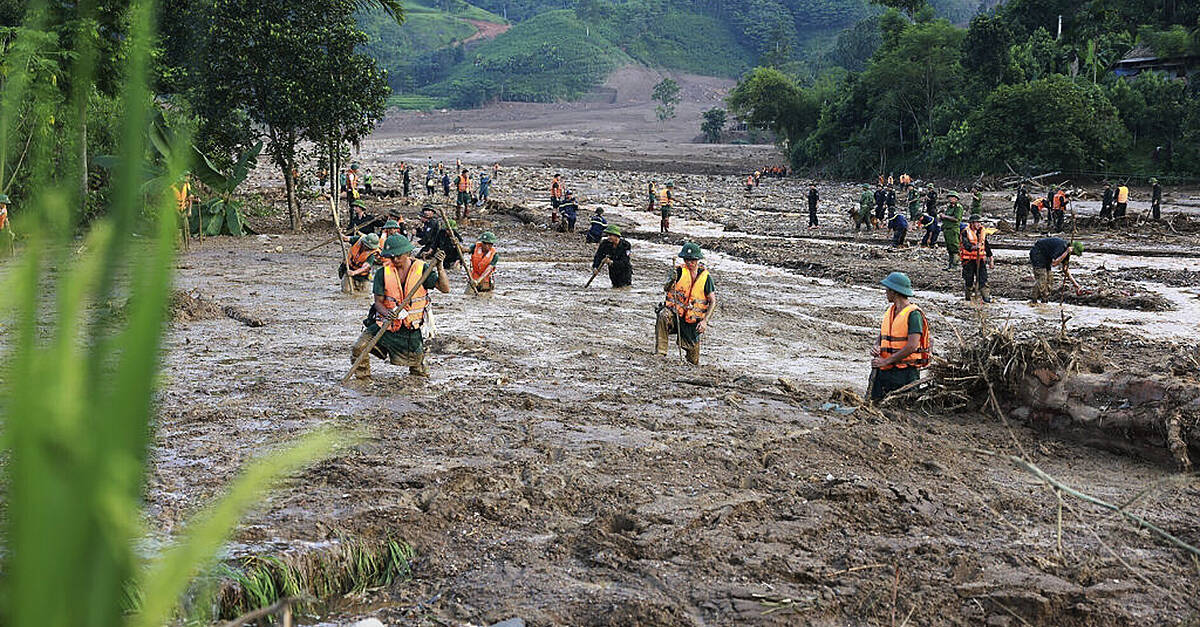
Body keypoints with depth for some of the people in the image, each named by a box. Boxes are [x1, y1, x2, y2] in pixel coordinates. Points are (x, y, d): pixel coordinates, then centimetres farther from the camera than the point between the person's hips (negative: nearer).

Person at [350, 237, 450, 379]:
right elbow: (378, 302, -5)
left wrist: (440, 268, -28)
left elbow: (445, 289, -14)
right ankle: (363, 376, 9)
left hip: (410, 329, 0)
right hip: (385, 324, 0)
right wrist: (387, 313, -26)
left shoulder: (422, 269, -7)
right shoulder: (383, 273, -5)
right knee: (359, 348, -17)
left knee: (417, 368, 8)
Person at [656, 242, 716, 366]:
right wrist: (672, 280, -34)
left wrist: (705, 321, -9)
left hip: (693, 320, 1)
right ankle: (660, 351, -33)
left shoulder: (705, 277, -1)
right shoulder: (680, 271, -3)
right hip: (675, 313, -1)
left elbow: (713, 301, 1)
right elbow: (666, 289, -12)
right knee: (663, 316, -36)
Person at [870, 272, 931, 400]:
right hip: (884, 371, 7)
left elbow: (912, 346, -19)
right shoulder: (890, 311, 15)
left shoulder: (913, 314, -11)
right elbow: (881, 336, 18)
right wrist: (875, 347, -6)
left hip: (905, 373, -7)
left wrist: (886, 361, -18)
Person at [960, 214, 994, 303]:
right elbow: (966, 244, -24)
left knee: (983, 278, -6)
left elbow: (987, 246, 16)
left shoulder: (983, 232, 8)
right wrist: (973, 247, -44)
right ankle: (968, 297, 18)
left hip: (980, 259, 4)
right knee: (969, 279, 4)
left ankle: (986, 296, -5)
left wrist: (991, 259, 15)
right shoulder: (966, 232, -9)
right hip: (968, 259, -4)